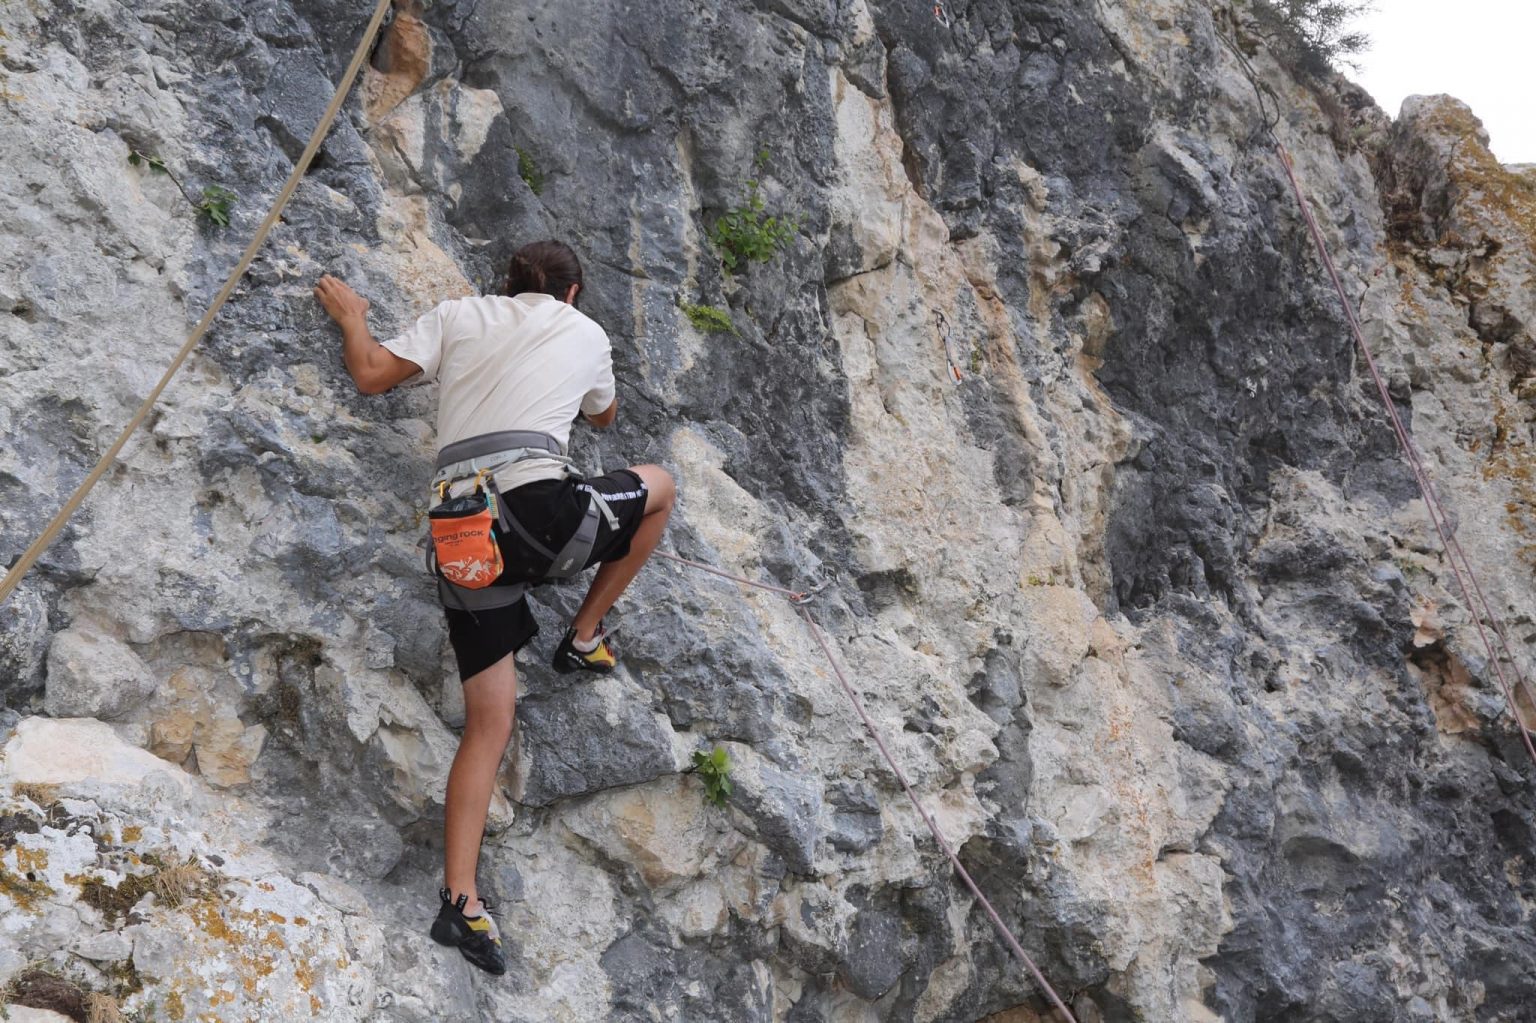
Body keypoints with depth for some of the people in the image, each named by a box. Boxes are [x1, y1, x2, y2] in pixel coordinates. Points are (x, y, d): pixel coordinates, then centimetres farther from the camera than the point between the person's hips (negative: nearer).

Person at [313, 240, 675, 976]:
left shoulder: (460, 316, 18)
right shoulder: (588, 335, 17)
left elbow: (370, 375, 11)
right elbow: (603, 418, 36)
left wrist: (352, 318, 29)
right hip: (543, 510, -3)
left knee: (489, 724, 9)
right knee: (657, 487, 26)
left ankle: (460, 900, -2)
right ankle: (585, 638, 27)